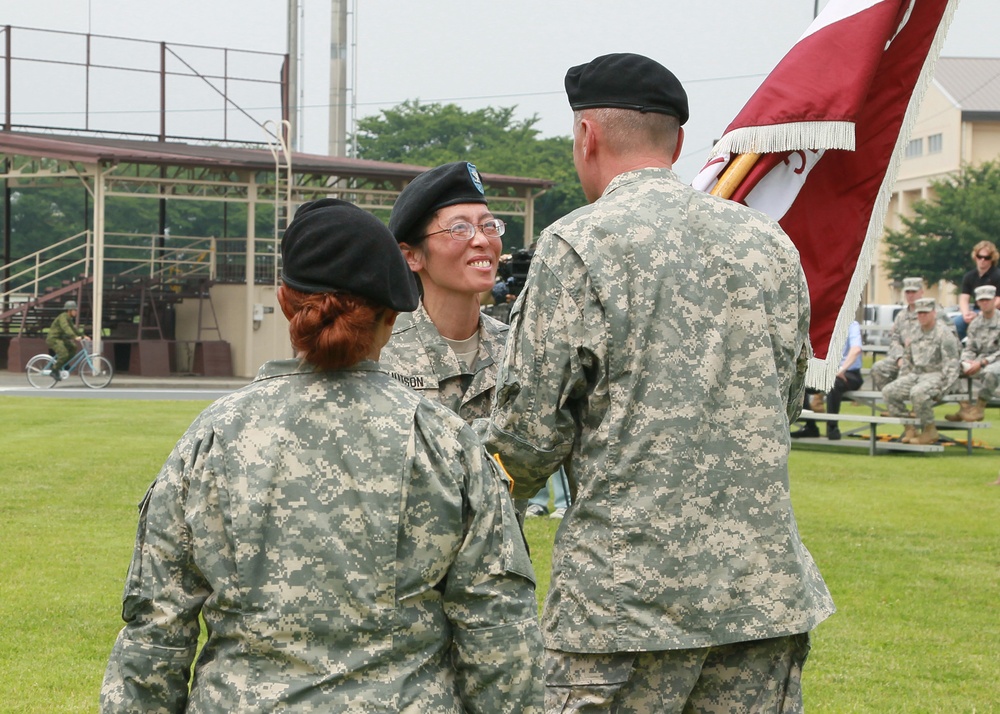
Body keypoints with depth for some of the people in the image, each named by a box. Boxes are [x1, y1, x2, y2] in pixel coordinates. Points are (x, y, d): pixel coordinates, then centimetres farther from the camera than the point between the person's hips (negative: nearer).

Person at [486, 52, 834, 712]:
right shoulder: (769, 241, 9)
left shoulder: (577, 246, -8)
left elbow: (532, 430, -7)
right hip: (764, 588, 5)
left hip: (628, 592, -5)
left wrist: (497, 494, 13)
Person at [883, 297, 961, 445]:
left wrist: (941, 387, -19)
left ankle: (930, 431, -18)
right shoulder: (915, 336, 18)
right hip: (915, 374, 8)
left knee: (918, 393, -37)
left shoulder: (944, 334, -5)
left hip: (935, 375, -8)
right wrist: (901, 382, 11)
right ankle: (909, 428, -4)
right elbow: (907, 362, 25)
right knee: (889, 391, -12)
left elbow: (951, 365, -10)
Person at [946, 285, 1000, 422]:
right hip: (979, 362, 6)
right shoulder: (975, 323, 14)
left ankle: (980, 407, -21)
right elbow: (970, 348, 13)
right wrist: (966, 361, -9)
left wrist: (982, 363, -19)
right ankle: (964, 406, -12)